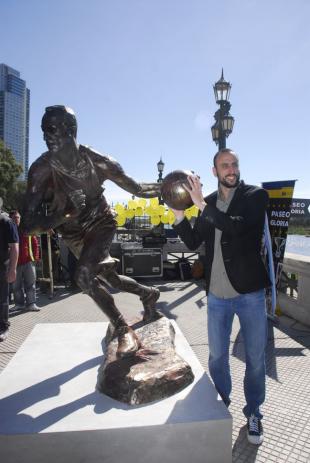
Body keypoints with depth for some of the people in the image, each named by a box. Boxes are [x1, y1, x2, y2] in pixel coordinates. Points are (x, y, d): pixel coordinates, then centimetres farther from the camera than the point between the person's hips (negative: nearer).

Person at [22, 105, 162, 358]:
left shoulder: (97, 161, -25)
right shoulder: (41, 169, -26)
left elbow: (136, 188, -13)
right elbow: (30, 223, -29)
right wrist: (65, 214, -44)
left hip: (101, 222, -3)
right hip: (73, 231, 3)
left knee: (84, 276, -26)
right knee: (108, 278, 14)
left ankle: (124, 331, -11)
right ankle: (148, 293, 42)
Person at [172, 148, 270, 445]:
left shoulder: (256, 196, -6)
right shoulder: (209, 203, 6)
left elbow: (236, 227, -24)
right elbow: (193, 243, 4)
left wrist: (201, 204, -21)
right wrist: (178, 213, -8)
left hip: (250, 293, -3)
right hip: (217, 294, 3)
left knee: (255, 358, 10)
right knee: (217, 356, 16)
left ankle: (253, 413, 33)